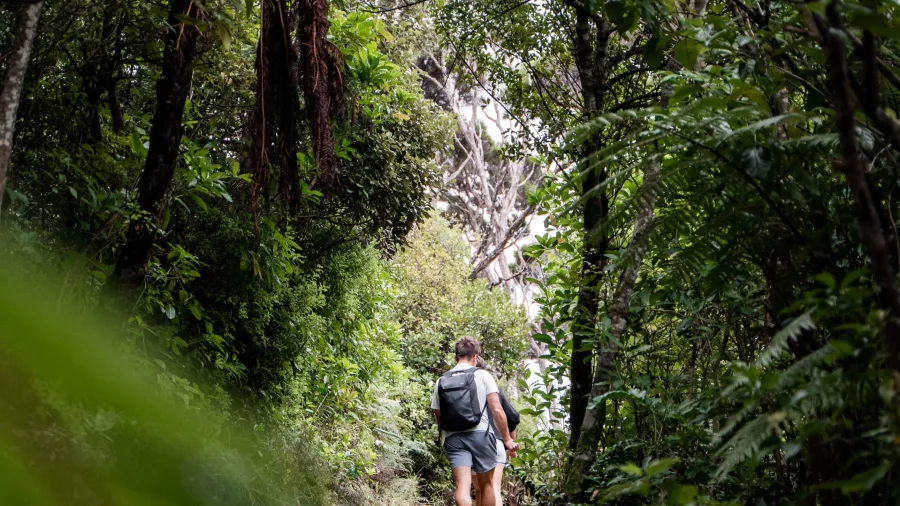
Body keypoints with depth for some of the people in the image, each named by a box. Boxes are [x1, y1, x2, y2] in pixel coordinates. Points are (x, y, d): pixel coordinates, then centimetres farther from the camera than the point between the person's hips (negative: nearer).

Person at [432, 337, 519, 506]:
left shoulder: (441, 382, 13)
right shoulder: (482, 375, 3)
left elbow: (439, 417, 14)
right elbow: (497, 410, -5)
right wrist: (507, 439, 0)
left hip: (453, 438, 2)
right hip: (480, 435, -2)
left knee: (462, 486, -7)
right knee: (486, 485, 12)